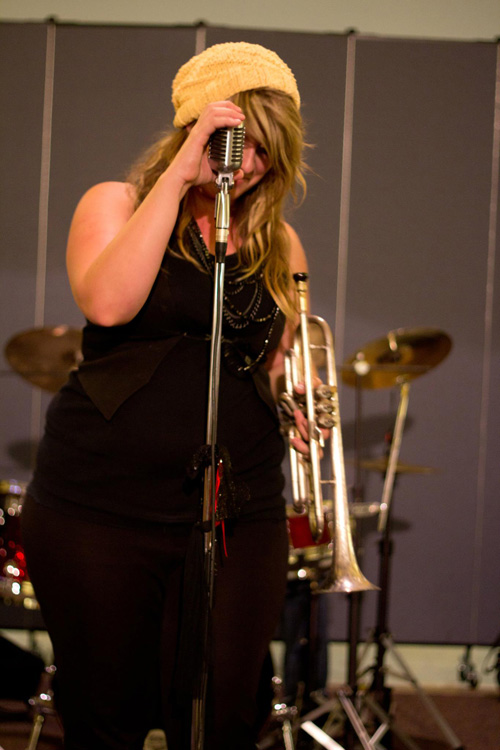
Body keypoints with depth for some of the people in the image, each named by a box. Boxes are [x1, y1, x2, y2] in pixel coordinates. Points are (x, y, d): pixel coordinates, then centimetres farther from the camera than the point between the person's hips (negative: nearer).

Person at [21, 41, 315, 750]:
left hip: (238, 512, 3)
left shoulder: (279, 244, 12)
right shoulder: (115, 204, 2)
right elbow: (106, 303, -20)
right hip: (99, 505, -2)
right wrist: (180, 175, -18)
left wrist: (292, 402, 4)